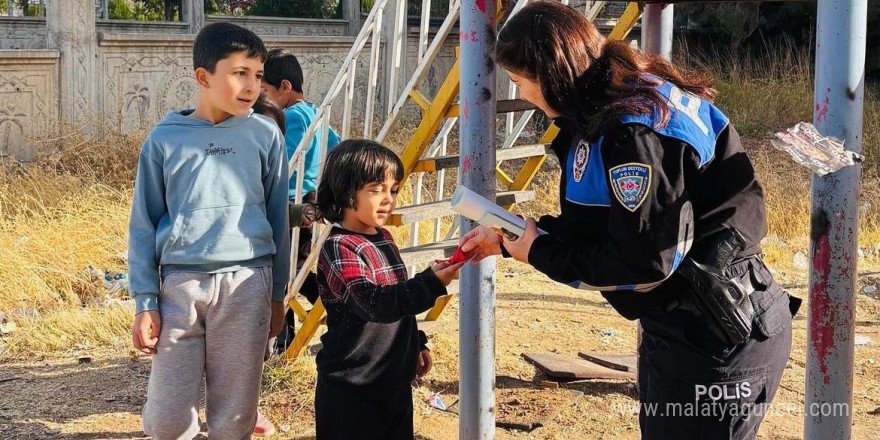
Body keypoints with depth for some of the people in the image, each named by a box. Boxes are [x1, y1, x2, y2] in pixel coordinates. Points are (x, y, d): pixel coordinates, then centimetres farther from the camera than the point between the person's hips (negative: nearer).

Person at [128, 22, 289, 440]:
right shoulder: (164, 138, 1)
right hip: (180, 283, 0)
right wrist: (145, 302, 0)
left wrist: (277, 293, 12)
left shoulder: (265, 135, 4)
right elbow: (143, 225, 5)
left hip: (247, 283, 0)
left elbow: (277, 218, 11)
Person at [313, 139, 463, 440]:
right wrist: (431, 283, -38)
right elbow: (374, 303, -30)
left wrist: (416, 344, 24)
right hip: (352, 389, -8)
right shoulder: (339, 249, -18)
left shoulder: (384, 238, 9)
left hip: (396, 382, 9)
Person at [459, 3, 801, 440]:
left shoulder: (635, 128, -25)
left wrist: (541, 254, -14)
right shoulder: (605, 112, 7)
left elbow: (645, 260, -26)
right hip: (679, 326, 10)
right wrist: (508, 242, 16)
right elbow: (593, 225, 15)